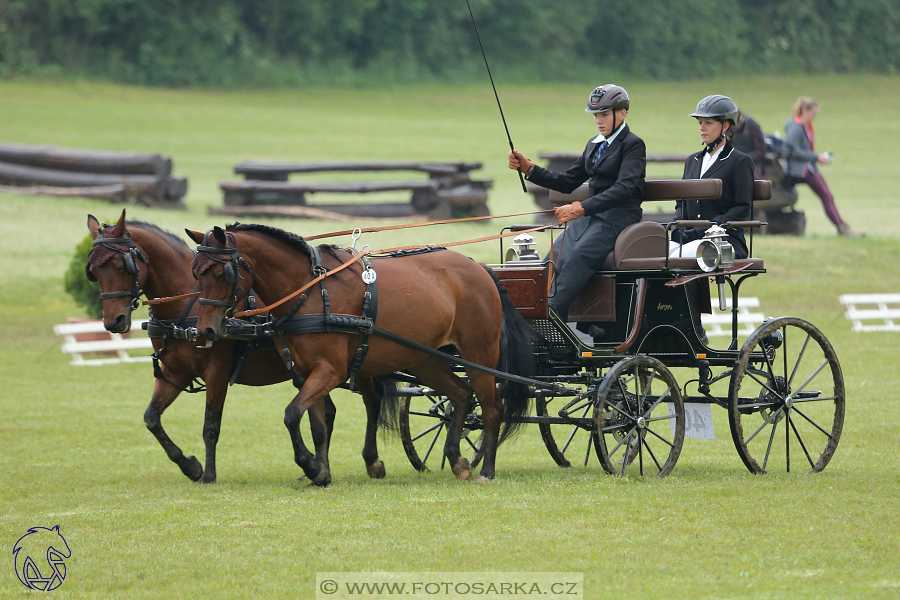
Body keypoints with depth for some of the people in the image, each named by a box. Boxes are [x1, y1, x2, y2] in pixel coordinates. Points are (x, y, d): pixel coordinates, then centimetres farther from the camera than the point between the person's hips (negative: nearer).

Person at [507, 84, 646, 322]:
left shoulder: (633, 145, -5)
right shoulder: (594, 145, 20)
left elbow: (625, 187, -20)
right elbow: (568, 182, 22)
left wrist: (581, 208, -31)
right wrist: (529, 169, 8)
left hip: (618, 217, -7)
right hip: (591, 217, 7)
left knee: (576, 259, -30)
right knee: (553, 260, -18)